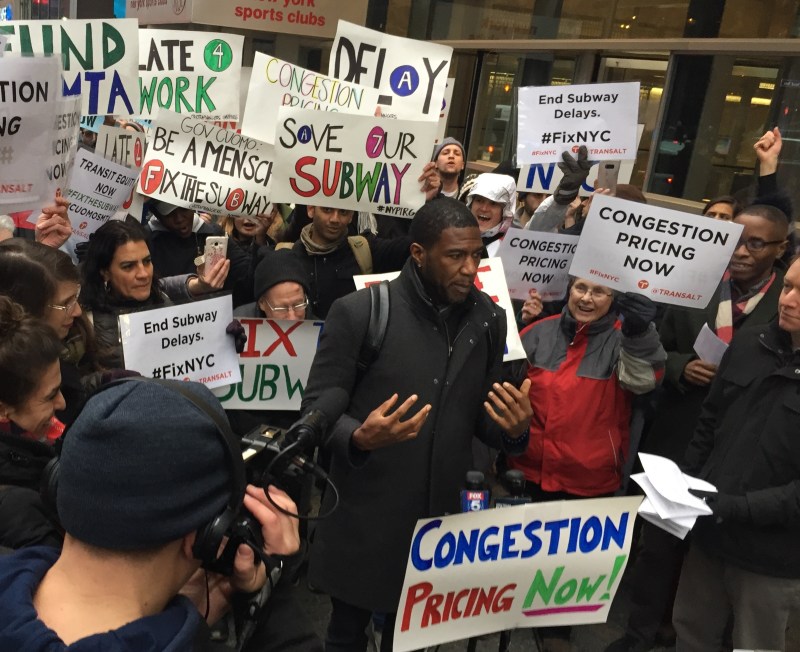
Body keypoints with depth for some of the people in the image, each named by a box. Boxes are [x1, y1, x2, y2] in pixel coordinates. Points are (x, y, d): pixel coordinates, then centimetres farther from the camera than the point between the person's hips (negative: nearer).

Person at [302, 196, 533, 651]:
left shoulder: (489, 320, -1)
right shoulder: (360, 312, -15)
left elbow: (481, 420, 7)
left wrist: (513, 429, -16)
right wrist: (359, 438, -31)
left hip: (441, 517, 4)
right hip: (364, 521, -3)